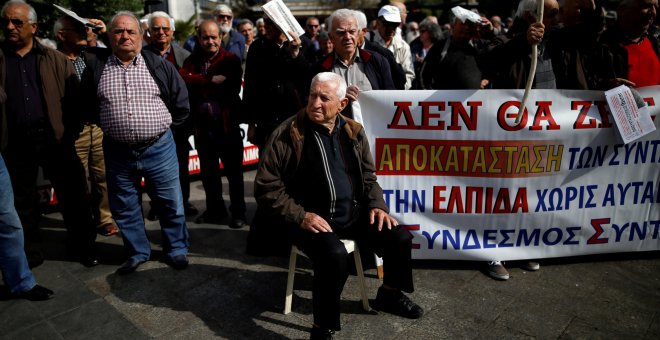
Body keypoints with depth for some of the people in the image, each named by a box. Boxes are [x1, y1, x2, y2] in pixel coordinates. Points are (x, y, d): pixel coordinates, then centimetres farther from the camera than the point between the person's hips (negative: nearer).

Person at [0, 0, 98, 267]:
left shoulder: (55, 60, 5)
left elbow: (75, 98, 3)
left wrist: (71, 132, -6)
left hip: (55, 139, -1)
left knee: (72, 197, 5)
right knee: (22, 202, 12)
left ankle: (82, 248, 20)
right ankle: (29, 253, 28)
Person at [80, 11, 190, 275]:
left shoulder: (159, 65, -2)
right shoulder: (96, 68, 2)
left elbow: (181, 102, 6)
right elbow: (86, 105, 15)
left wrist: (164, 127, 8)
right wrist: (110, 126, 11)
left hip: (159, 148, -1)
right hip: (118, 152, 2)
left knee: (171, 203, 7)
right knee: (125, 208, 12)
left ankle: (176, 249, 25)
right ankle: (137, 253, 30)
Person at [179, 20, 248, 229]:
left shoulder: (231, 60, -1)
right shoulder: (192, 60, 10)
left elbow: (232, 88, -14)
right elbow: (183, 78, -9)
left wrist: (197, 83, -11)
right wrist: (211, 80, -20)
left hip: (227, 124, -4)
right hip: (202, 125, 4)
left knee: (234, 171, 5)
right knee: (208, 172, 15)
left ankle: (238, 213, 18)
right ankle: (215, 210, 30)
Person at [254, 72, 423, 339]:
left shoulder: (352, 131, 5)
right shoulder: (288, 134, -11)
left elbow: (368, 176, 16)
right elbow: (266, 187, -9)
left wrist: (377, 205, 0)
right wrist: (300, 216, -18)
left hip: (353, 213, 6)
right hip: (311, 219, -5)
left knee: (400, 238, -5)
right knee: (334, 255, -33)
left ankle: (389, 295, 25)